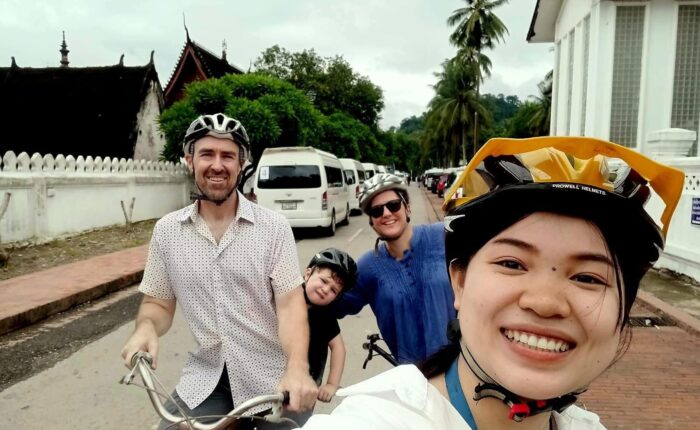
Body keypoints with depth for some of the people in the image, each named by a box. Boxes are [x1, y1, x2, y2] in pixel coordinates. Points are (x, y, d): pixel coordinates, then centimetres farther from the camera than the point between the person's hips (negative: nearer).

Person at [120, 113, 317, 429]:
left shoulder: (274, 227, -9)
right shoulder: (166, 230, -1)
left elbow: (290, 304, -13)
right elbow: (158, 303, 6)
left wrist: (297, 369, -29)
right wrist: (145, 328, -16)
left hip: (272, 382, -1)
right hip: (204, 382, 2)